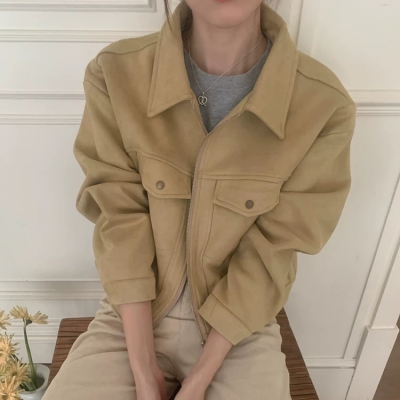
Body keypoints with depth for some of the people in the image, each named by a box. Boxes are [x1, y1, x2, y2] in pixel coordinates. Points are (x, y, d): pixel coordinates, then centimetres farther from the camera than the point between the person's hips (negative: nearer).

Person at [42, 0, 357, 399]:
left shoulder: (326, 108, -18)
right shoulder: (114, 74, -15)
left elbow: (267, 259, -13)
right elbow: (120, 224, -13)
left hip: (241, 327, 0)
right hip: (132, 314, 1)